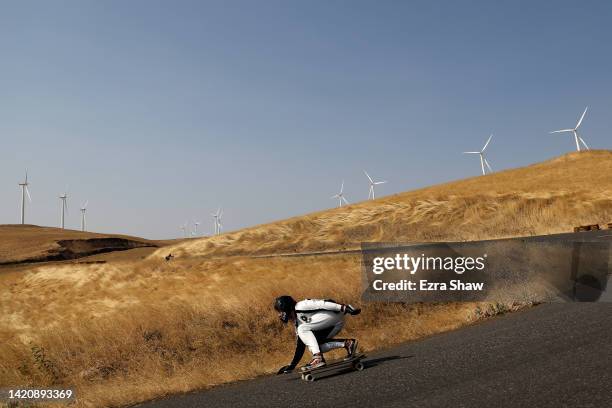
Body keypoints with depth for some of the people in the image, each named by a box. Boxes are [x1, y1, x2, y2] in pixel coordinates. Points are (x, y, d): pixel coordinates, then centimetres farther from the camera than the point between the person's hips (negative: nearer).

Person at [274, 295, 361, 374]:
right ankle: (347, 343, 2)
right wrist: (292, 365, 18)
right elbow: (301, 343, 20)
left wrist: (344, 308, -22)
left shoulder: (300, 307, -9)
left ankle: (317, 358, -17)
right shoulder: (297, 321, 18)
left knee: (303, 329, -15)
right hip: (337, 323, 9)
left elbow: (320, 304, -17)